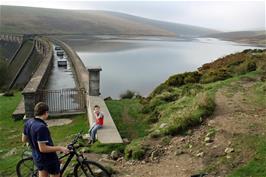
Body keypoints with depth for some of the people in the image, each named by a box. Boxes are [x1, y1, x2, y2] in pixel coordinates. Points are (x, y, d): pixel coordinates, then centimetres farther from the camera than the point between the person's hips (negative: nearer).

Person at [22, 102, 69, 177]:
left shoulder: (28, 122, -4)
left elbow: (24, 139, 9)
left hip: (37, 157, 8)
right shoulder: (41, 127, -32)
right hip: (48, 159, -8)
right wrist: (60, 148, -24)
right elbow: (43, 148, -30)